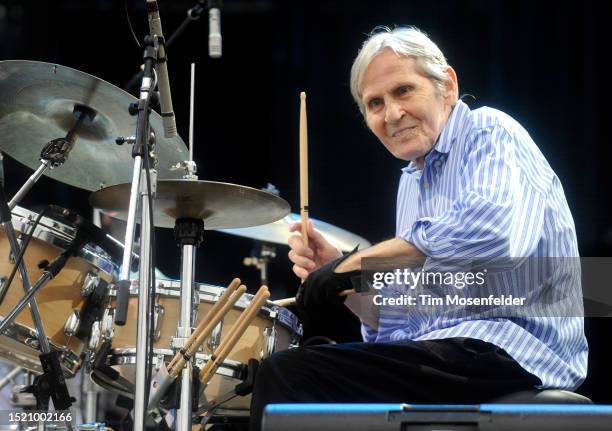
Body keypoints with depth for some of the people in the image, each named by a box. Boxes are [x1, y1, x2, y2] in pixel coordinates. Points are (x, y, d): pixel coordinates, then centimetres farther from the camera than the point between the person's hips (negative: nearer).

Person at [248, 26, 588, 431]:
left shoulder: (489, 132, -5)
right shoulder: (412, 184, 21)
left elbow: (493, 230, -28)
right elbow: (397, 324, 22)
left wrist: (359, 262, -20)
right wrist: (338, 268, 4)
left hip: (511, 352, -9)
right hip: (441, 354, 9)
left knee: (289, 374, -20)